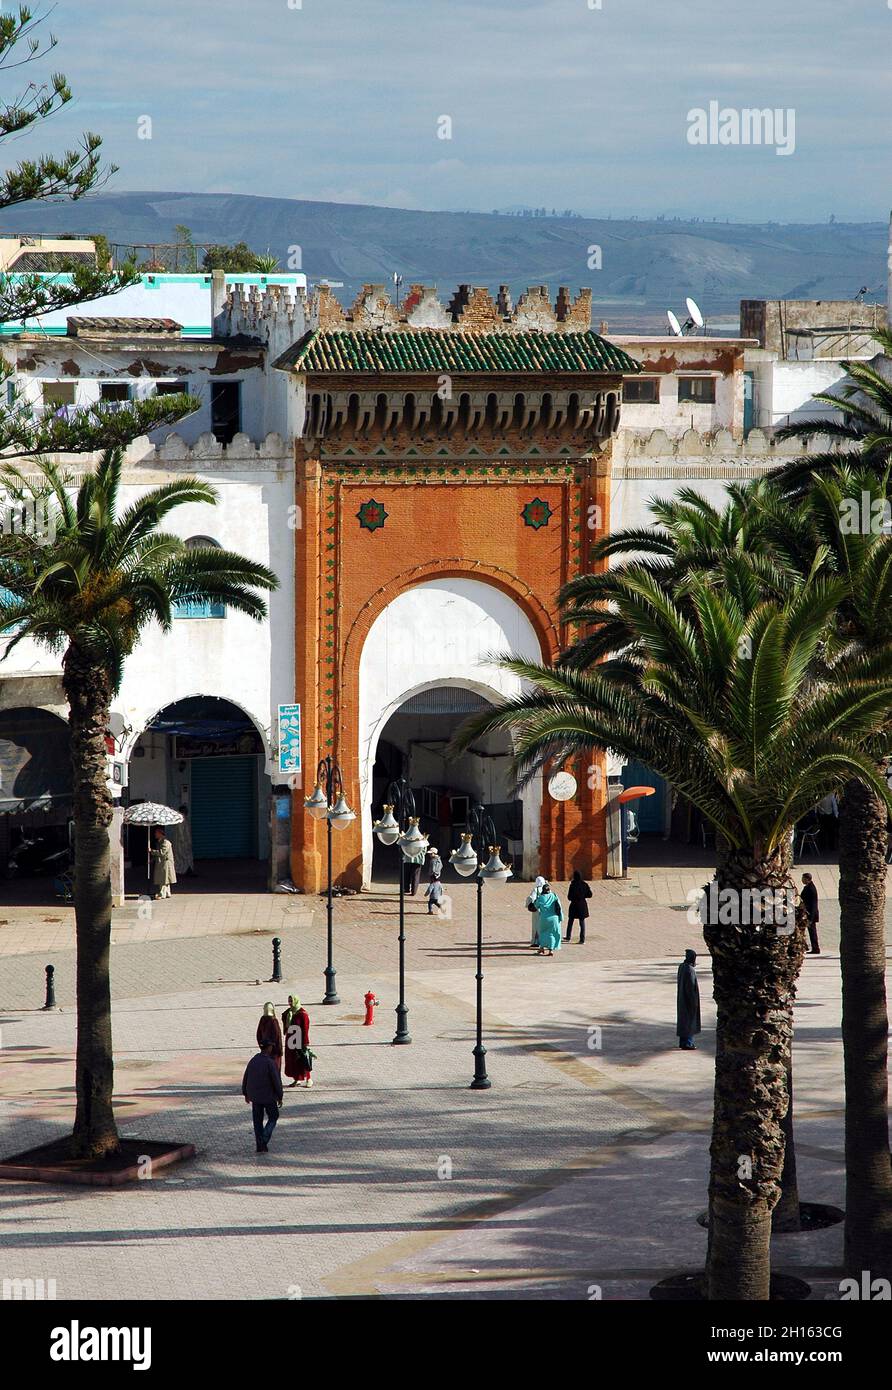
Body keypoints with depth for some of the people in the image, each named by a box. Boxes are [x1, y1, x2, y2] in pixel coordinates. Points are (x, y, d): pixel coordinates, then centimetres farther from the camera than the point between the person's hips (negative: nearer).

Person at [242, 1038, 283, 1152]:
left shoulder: (253, 1061, -1)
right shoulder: (270, 1063, -18)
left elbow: (245, 1079, 8)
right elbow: (276, 1081, -17)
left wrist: (246, 1093, 22)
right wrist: (280, 1097, -7)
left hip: (255, 1096, 5)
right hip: (268, 1096, -5)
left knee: (257, 1121, 12)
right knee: (273, 1117, 14)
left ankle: (260, 1146, 12)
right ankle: (264, 1140, -3)